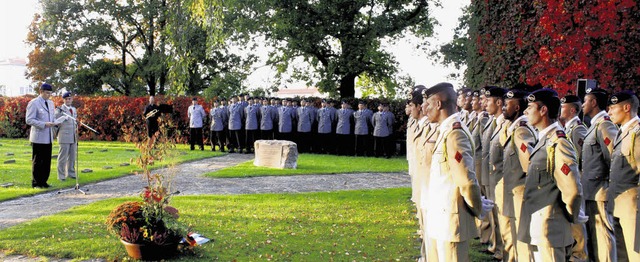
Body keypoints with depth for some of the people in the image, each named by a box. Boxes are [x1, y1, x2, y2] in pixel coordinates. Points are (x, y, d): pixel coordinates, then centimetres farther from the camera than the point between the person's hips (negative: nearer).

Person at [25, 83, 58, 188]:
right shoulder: (33, 103, -8)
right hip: (38, 138, -7)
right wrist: (44, 124, -21)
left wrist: (54, 122, -1)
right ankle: (36, 182, 7)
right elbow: (29, 120, -13)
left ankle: (43, 181, 16)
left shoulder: (50, 103, 15)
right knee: (37, 161, 0)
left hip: (48, 138, 7)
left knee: (47, 161, 8)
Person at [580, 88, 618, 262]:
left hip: (600, 194, -10)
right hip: (591, 194, 10)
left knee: (602, 236, -6)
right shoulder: (595, 125, 16)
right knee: (592, 237, 16)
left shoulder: (604, 125, -14)